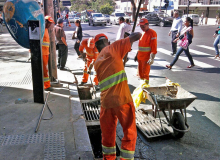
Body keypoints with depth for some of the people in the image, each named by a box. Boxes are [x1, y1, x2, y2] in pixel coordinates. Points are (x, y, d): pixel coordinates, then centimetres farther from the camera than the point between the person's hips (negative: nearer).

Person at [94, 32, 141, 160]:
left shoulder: (97, 62, 19)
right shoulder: (114, 47, 2)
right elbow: (138, 35, 0)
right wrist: (132, 37, 22)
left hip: (106, 101, 6)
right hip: (122, 98, -5)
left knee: (108, 132, 23)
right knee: (130, 132, 11)